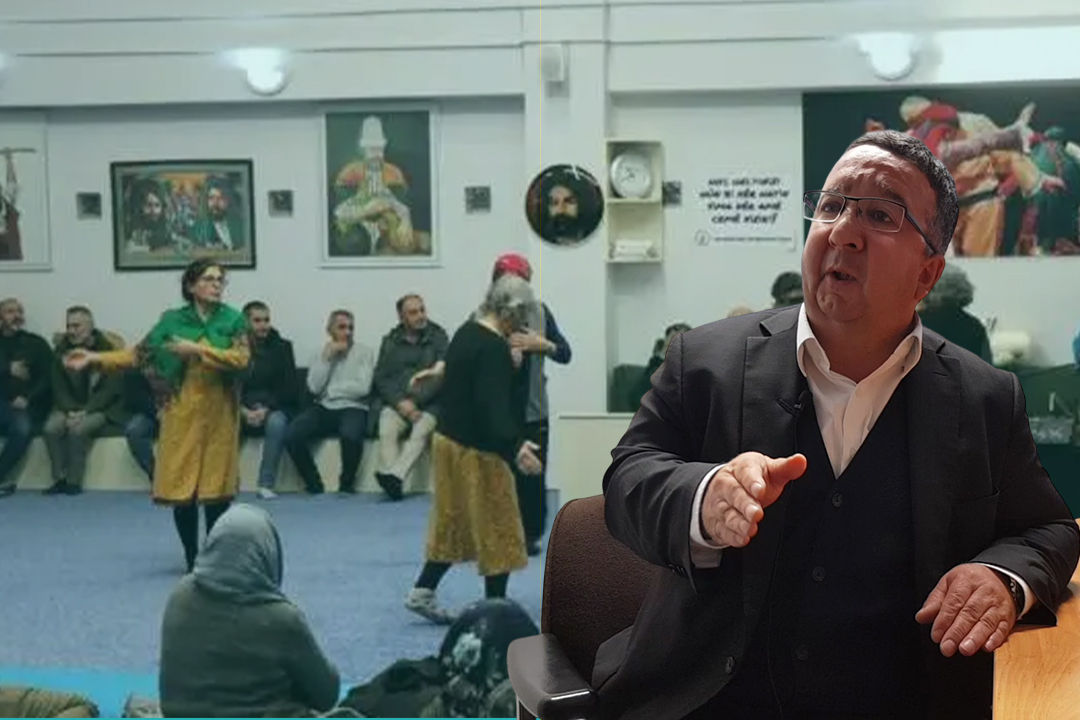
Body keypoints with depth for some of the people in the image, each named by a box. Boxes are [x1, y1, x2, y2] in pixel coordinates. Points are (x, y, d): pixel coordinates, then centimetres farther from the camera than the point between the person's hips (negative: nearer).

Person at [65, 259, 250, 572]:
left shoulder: (233, 319, 1)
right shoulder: (172, 320, 4)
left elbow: (241, 359, -12)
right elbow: (139, 354, 4)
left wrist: (198, 349, -19)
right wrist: (95, 358, -4)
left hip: (219, 414, -1)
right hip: (182, 413, 1)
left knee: (217, 488, 1)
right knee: (181, 486, -2)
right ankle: (191, 559, 11)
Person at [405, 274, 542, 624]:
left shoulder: (467, 331, 7)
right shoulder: (493, 348, -21)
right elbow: (491, 405, -31)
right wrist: (515, 446, -40)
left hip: (449, 438, 9)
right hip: (475, 449, -9)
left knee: (453, 522, 18)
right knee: (497, 527, 2)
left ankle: (422, 592, 20)